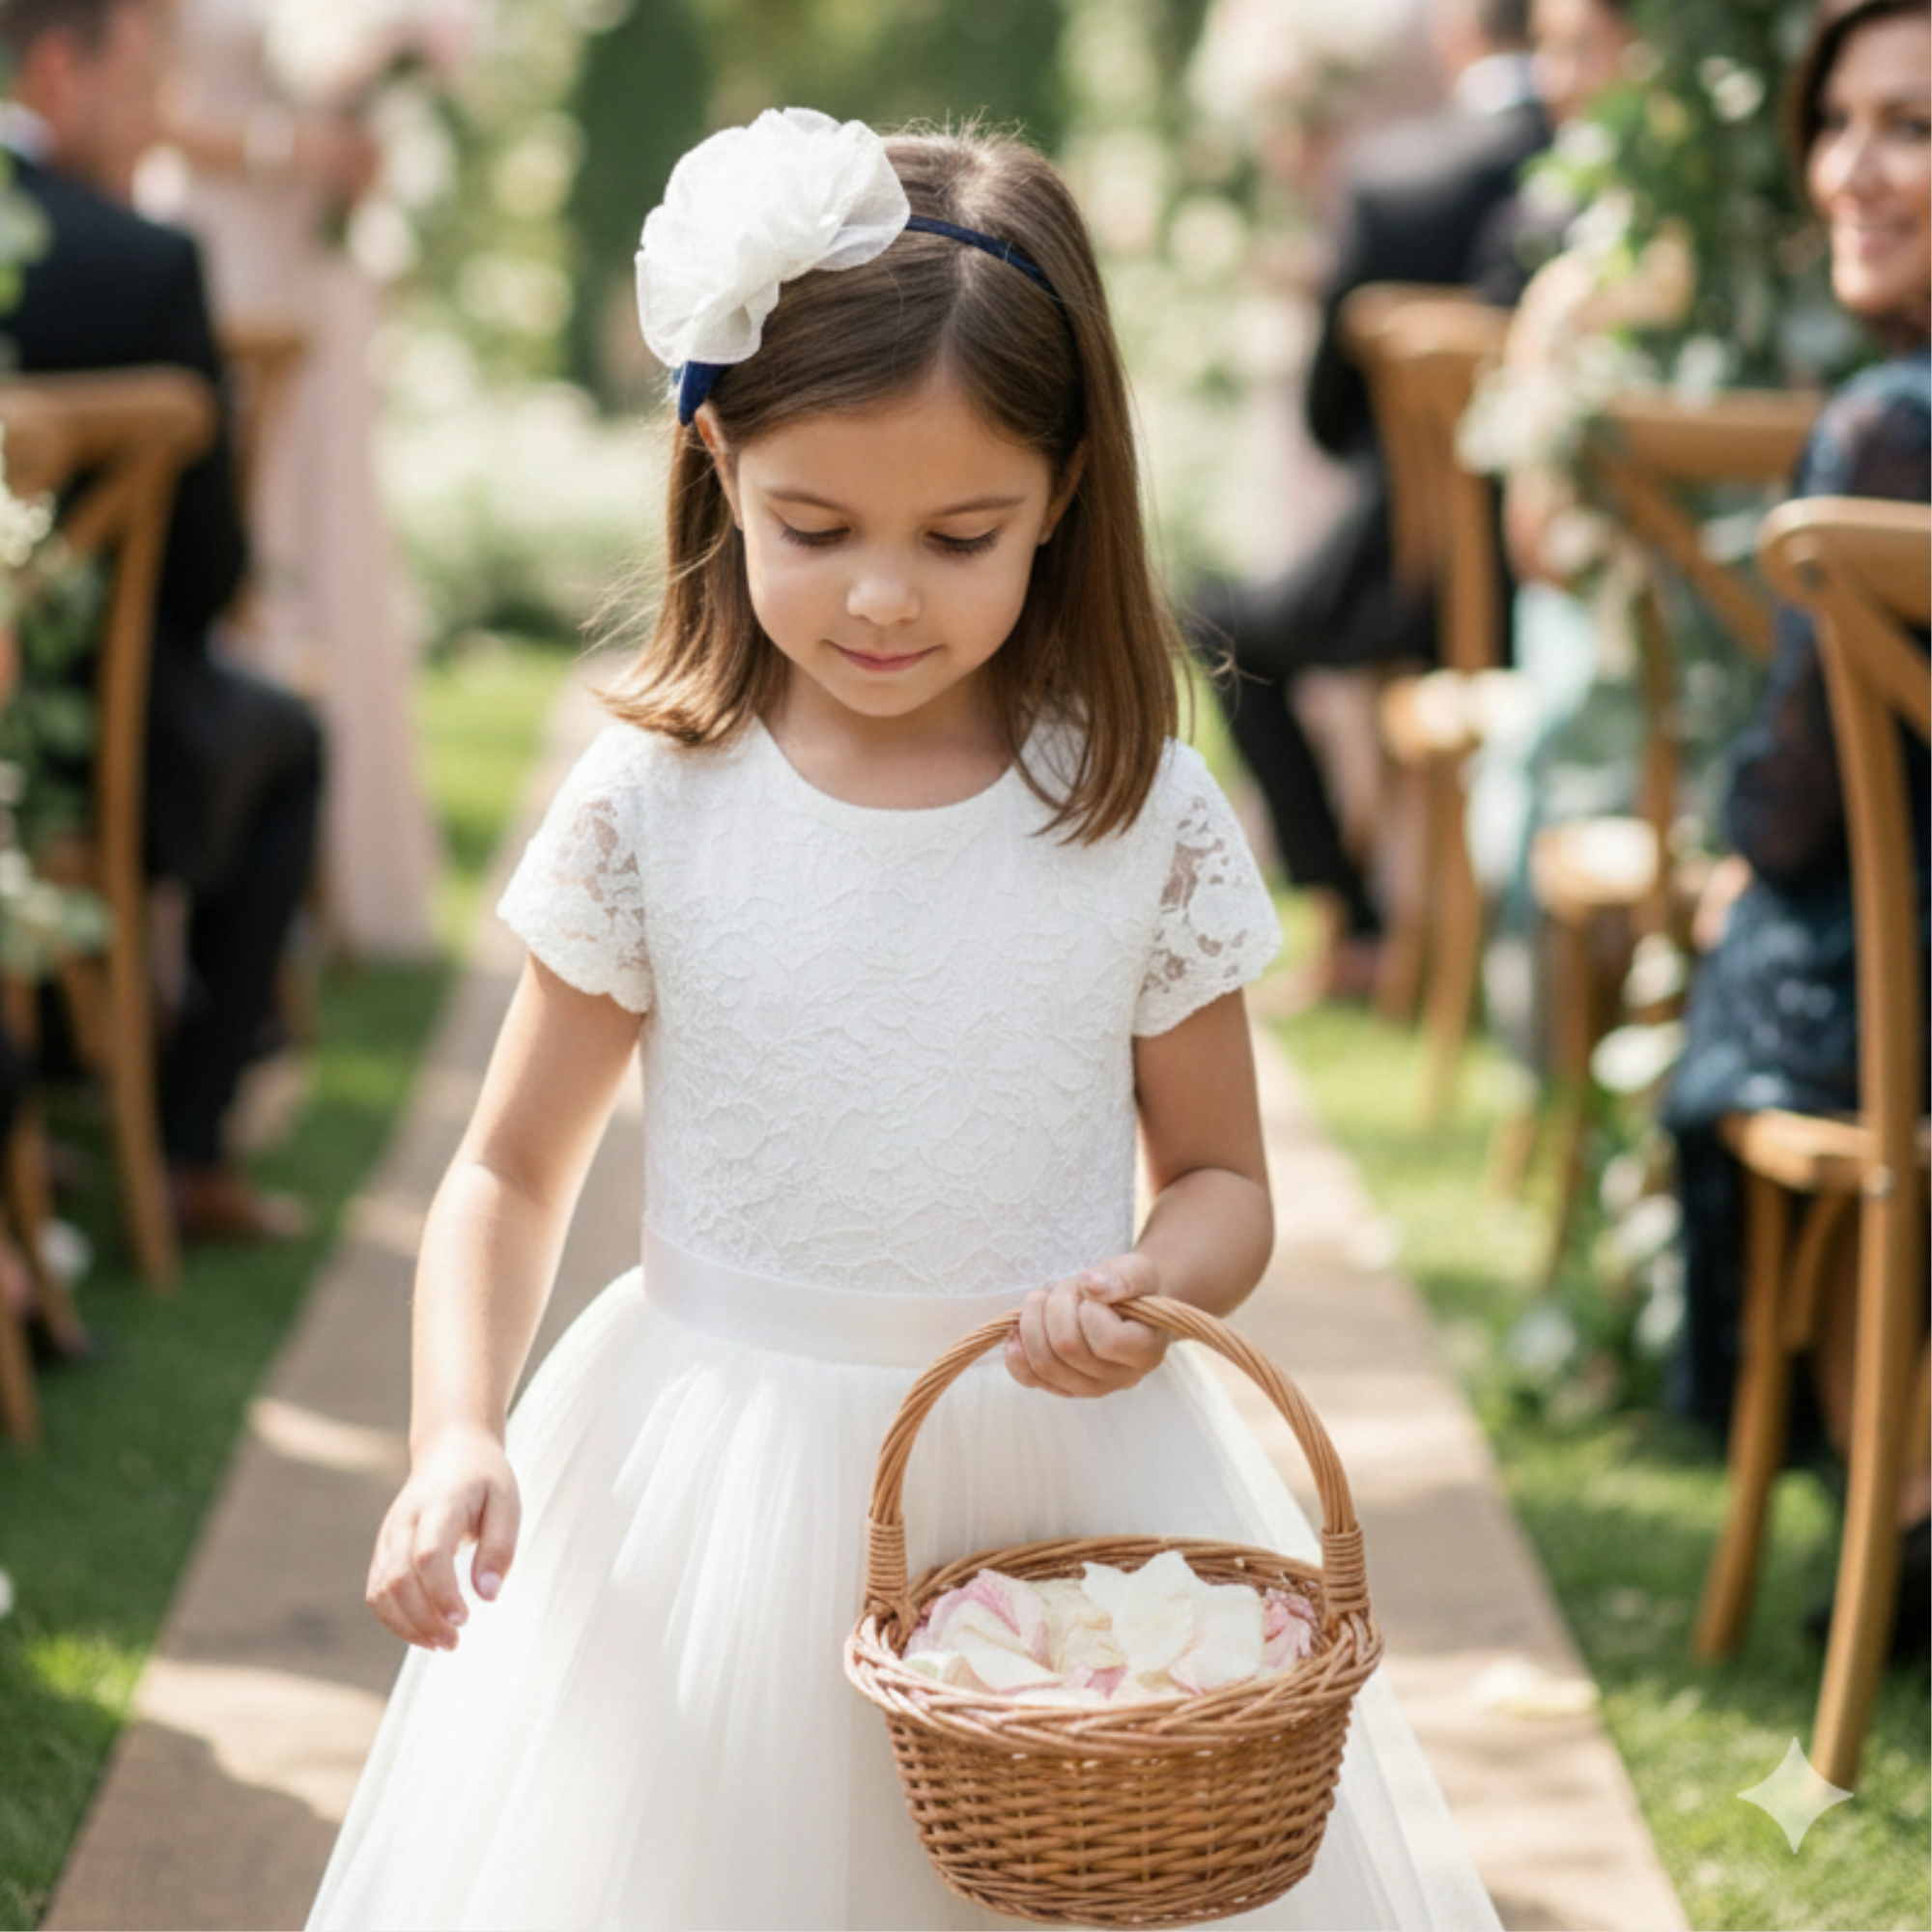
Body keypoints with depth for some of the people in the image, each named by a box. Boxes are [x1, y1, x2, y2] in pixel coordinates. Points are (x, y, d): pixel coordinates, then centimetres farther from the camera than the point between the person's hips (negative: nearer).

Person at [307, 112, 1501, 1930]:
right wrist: (456, 1438, -14)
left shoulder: (1147, 822, -6)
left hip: (1066, 1493, 0)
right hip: (719, 1492, 0)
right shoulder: (649, 810, -7)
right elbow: (511, 1173, 1)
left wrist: (1155, 1285, -18)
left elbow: (1222, 1179, 4)